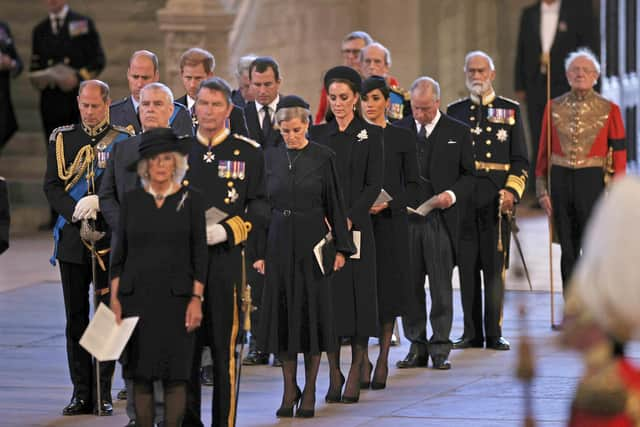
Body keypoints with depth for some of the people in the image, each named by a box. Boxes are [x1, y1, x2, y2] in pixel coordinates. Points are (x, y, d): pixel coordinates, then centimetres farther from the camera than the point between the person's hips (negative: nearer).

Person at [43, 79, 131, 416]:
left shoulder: (123, 140, 2)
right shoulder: (62, 139, 9)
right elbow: (52, 186, 3)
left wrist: (97, 202, -18)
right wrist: (76, 212, -12)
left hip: (110, 238, -2)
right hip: (72, 237, 2)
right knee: (76, 317, 4)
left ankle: (104, 392, 6)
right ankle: (82, 393, 9)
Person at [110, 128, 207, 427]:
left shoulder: (190, 200, 2)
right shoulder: (132, 200, 6)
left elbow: (199, 253, 1)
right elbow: (119, 252, 8)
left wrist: (197, 298, -6)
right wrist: (114, 298, 2)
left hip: (176, 298, -2)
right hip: (136, 297, 2)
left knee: (175, 374, -3)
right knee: (140, 373, 2)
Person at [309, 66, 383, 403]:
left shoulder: (370, 134, 2)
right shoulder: (317, 134, 10)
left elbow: (374, 185, -3)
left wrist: (349, 219, -15)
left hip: (356, 227, -2)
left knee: (357, 297, -3)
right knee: (328, 297, 0)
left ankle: (354, 376, 0)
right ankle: (333, 375, 5)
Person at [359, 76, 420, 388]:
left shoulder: (402, 138, 3)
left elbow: (413, 183, 3)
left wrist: (387, 204, -12)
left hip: (390, 222, -1)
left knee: (388, 289, 0)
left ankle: (383, 360, 7)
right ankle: (363, 360, 1)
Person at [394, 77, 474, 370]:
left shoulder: (458, 132, 5)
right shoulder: (399, 130, 10)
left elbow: (469, 175, 6)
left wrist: (452, 195, -12)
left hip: (441, 218, -2)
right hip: (406, 217, 2)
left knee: (441, 287, -1)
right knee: (410, 285, 4)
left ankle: (440, 348, 5)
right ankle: (417, 347, 11)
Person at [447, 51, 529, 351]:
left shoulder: (510, 110, 9)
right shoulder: (454, 111, 13)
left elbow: (520, 160, 7)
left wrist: (512, 192, -8)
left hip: (497, 199, -1)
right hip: (463, 199, 1)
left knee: (495, 267, -2)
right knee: (467, 266, 2)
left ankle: (494, 334, 2)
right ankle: (472, 333, 7)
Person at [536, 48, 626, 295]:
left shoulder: (609, 110, 0)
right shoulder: (554, 107, 6)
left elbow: (619, 154, 0)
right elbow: (543, 152, 9)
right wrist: (542, 190, 3)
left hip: (593, 181, -2)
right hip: (561, 181, 2)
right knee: (568, 251, 8)